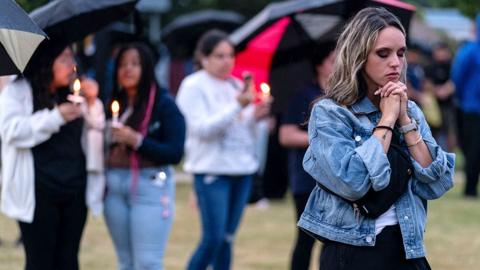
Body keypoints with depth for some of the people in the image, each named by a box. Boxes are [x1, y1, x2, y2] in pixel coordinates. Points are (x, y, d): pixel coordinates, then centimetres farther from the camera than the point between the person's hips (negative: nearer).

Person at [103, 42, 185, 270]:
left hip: (150, 185, -5)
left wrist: (136, 140, -18)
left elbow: (175, 153, -10)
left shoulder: (163, 104, -4)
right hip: (115, 187, 5)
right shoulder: (115, 103, 9)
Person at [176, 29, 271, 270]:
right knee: (213, 238, -12)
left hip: (241, 169, 6)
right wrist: (237, 106, -20)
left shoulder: (236, 86, 13)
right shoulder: (194, 86, -4)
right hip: (212, 169, -6)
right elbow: (202, 128, -15)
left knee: (227, 239, 8)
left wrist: (255, 116, -4)